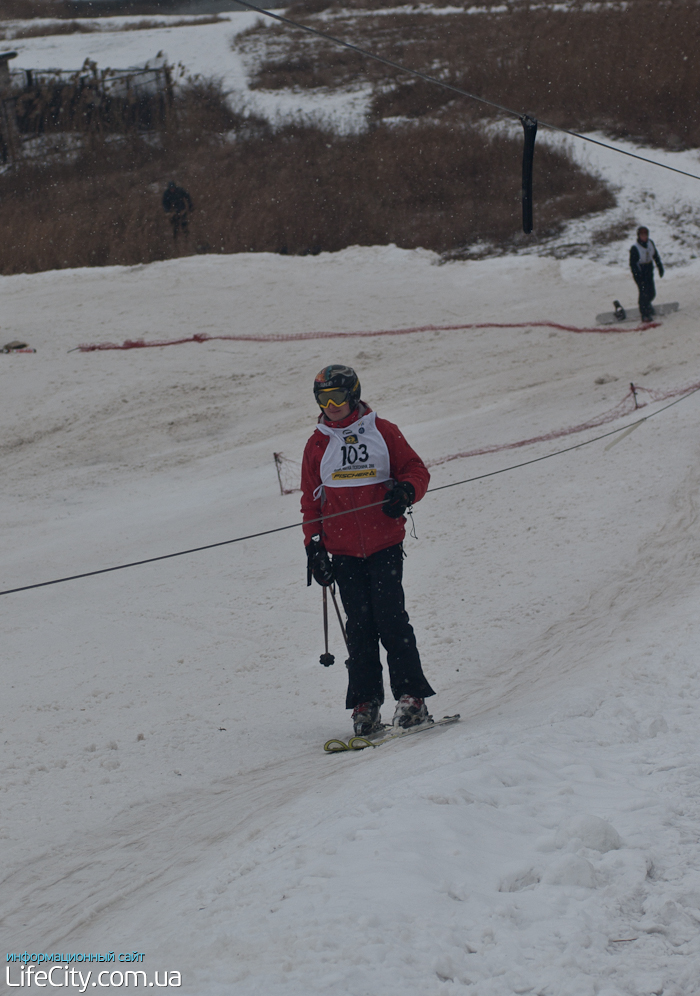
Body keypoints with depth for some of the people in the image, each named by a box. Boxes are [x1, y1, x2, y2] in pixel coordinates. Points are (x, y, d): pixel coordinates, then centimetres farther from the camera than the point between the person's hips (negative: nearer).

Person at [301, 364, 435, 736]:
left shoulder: (382, 432, 3)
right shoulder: (318, 444, 10)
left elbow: (416, 469, 6)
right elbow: (311, 499, 14)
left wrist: (405, 491, -16)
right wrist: (314, 546, 6)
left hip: (384, 543, -2)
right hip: (343, 551, 2)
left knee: (391, 618, -11)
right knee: (360, 626, -1)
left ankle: (411, 697, -7)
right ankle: (365, 705, 3)